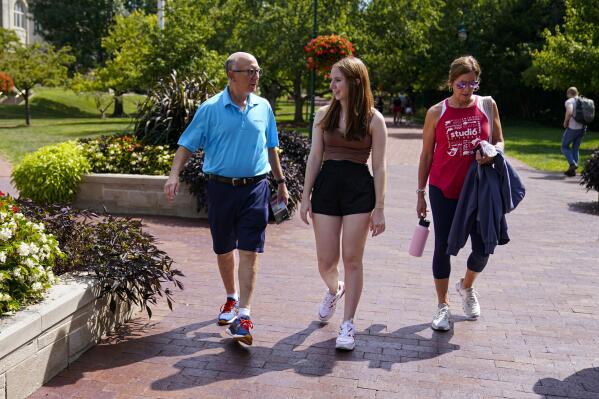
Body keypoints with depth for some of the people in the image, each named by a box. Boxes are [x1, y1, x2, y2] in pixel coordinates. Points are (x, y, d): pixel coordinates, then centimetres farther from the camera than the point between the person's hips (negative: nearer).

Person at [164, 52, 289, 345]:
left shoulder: (263, 107, 7)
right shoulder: (211, 109, -3)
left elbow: (270, 148, 18)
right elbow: (187, 145, -3)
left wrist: (280, 182, 22)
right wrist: (174, 175, -18)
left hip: (255, 188, 1)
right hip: (221, 187, 0)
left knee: (249, 252, -6)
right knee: (223, 250, 13)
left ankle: (243, 315, -5)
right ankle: (232, 298, 36)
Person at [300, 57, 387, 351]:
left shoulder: (373, 119, -2)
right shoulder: (324, 114, 7)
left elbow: (379, 166, -2)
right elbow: (314, 157, 8)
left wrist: (379, 208, -5)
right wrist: (306, 197, 4)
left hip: (359, 189, -2)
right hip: (326, 186, 3)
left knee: (352, 259, 0)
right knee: (326, 261, 4)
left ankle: (348, 324, 13)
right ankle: (334, 290, 40)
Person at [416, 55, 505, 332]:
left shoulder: (487, 106, 1)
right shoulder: (436, 112, -2)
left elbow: (499, 142, 9)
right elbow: (426, 155, 3)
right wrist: (421, 193, 3)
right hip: (443, 190, -1)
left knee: (483, 247, 3)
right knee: (443, 247, 4)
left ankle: (467, 286, 35)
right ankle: (443, 306, 20)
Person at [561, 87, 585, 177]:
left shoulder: (569, 101, -7)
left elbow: (569, 112, -25)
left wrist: (565, 122, -11)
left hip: (573, 128, -6)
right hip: (582, 128, 6)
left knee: (564, 147, 8)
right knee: (575, 149, 14)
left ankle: (572, 164, -13)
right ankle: (572, 171, 13)